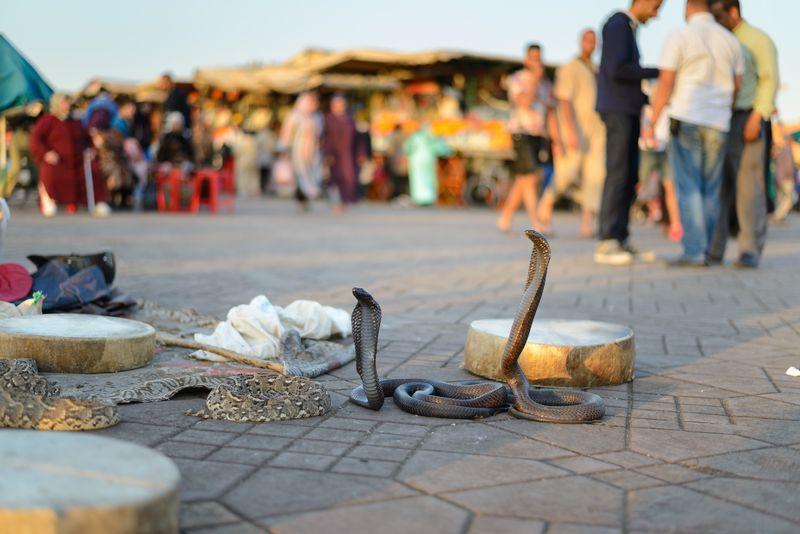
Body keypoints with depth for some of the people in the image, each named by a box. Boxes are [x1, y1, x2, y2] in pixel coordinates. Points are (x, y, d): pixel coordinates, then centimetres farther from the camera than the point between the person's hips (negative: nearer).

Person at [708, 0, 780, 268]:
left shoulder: (758, 40, 1)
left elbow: (769, 80, -9)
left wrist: (756, 117, -19)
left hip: (746, 119, -6)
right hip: (719, 123, 6)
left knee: (748, 183, -10)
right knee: (719, 186, 1)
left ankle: (750, 251, -10)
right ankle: (713, 250, 2)